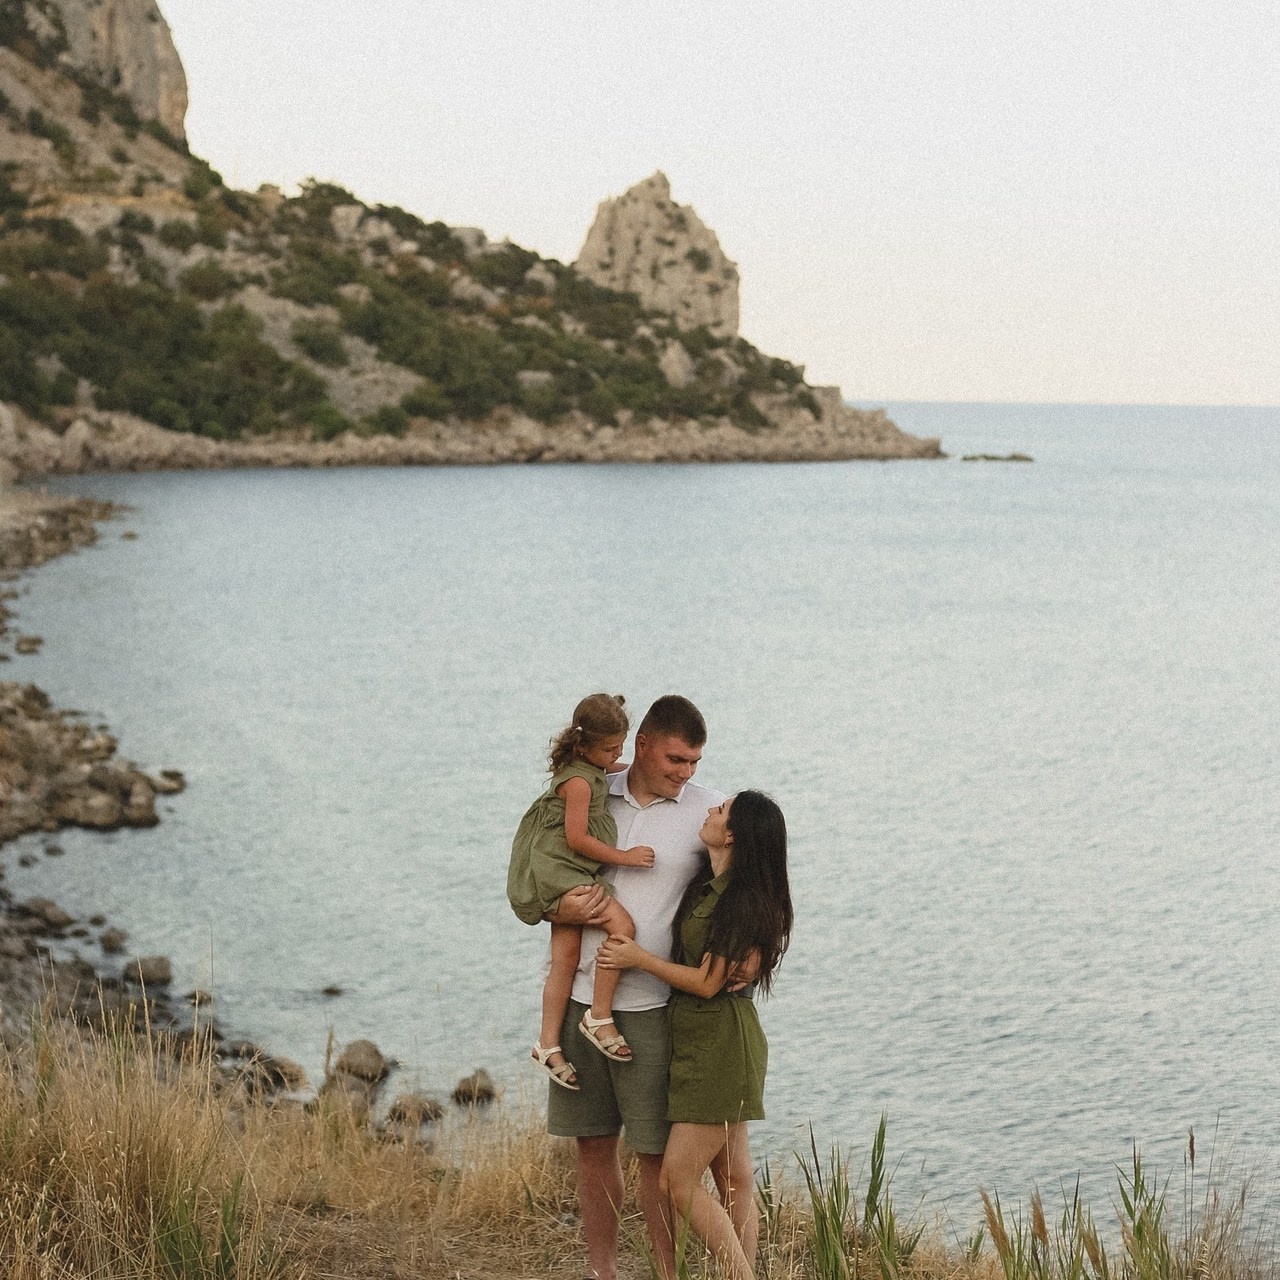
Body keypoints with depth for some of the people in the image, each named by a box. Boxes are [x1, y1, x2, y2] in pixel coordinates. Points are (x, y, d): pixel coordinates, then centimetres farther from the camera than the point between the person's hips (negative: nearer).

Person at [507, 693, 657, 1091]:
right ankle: (599, 1018, -15)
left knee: (565, 959, 7)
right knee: (622, 927, -23)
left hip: (567, 877, 10)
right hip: (559, 873, -10)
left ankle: (548, 1043, 12)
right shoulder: (579, 781, -18)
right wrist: (625, 857, -16)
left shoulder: (590, 769, 12)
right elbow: (577, 838, -20)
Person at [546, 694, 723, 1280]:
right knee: (593, 1144, 10)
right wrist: (560, 907, -8)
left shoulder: (708, 810, -3)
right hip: (578, 993, 3)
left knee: (656, 1154, -1)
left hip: (649, 1003, -3)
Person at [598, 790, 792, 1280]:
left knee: (678, 1180, -9)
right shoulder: (706, 885, 8)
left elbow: (708, 982, -18)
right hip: (698, 1038, 9)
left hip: (720, 1047, -9)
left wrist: (640, 959, -10)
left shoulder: (742, 903, -19)